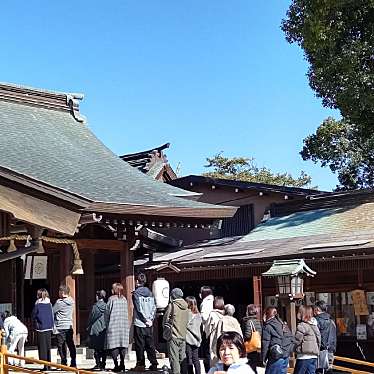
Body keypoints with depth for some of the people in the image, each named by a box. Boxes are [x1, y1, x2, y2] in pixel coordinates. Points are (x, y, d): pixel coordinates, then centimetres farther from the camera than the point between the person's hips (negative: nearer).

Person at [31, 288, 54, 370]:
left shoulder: (37, 304, -8)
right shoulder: (49, 304, 4)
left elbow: (33, 316, -3)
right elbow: (52, 316, 10)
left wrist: (35, 325, 11)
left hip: (41, 328, -5)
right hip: (49, 328, 5)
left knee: (42, 347, -1)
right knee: (48, 347, 14)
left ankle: (45, 365, -5)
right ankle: (49, 363, 17)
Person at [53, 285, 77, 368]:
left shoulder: (59, 302, -14)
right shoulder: (71, 301, 6)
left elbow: (52, 311, -4)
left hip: (60, 327, -6)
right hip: (69, 326, 6)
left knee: (61, 346, 2)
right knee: (71, 345, 7)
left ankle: (64, 363, 2)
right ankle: (73, 363, 8)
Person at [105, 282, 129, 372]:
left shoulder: (111, 299, -6)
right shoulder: (124, 299, 7)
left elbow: (106, 313, -2)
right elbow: (126, 313, 10)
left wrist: (107, 324, 9)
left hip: (113, 325, -5)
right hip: (124, 325, 5)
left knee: (114, 345, -2)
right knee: (123, 344, 8)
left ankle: (116, 365, -7)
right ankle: (122, 363, 9)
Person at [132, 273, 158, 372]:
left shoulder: (136, 293, -8)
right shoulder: (150, 293, 9)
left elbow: (139, 309, -13)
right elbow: (154, 307, 5)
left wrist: (146, 320, -7)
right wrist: (150, 319, 1)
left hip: (139, 323, -5)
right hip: (149, 324, 5)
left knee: (140, 345, 1)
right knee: (150, 345, 10)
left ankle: (140, 365, 3)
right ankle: (154, 364, 11)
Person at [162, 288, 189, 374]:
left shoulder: (172, 305, -10)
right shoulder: (186, 307, 5)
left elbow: (165, 321, -2)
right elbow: (187, 321, 12)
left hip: (173, 336, -6)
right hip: (183, 336, 6)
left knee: (174, 359, -3)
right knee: (183, 359, 12)